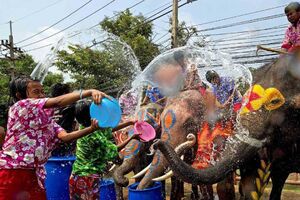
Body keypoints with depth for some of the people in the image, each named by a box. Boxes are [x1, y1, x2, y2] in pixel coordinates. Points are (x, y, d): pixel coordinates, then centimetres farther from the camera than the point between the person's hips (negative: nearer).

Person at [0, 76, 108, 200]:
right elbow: (57, 102, -19)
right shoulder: (20, 106, -7)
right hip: (12, 173, -6)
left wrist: (91, 129, -16)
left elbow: (65, 137, -2)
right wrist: (90, 92, -26)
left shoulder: (48, 120, 14)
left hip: (35, 175, 7)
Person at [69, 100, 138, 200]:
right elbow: (114, 150, -11)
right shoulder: (94, 136, -23)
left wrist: (130, 122, 12)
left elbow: (109, 129, 13)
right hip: (88, 178, -8)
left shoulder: (85, 128, 1)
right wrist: (132, 137, -6)